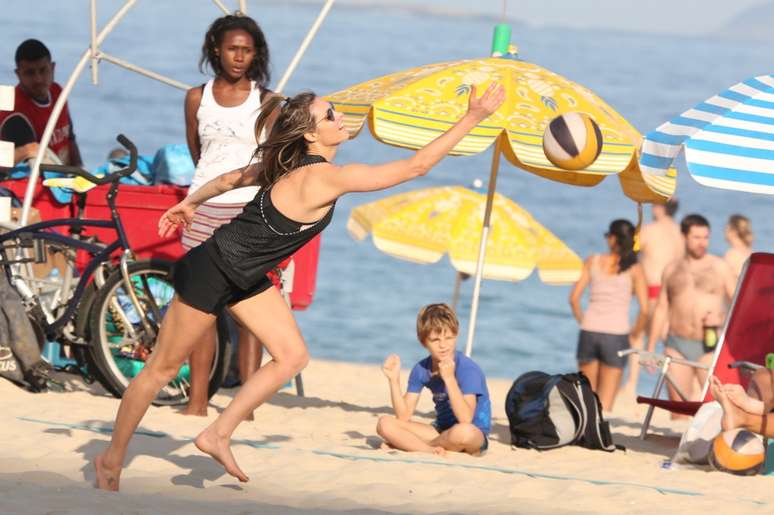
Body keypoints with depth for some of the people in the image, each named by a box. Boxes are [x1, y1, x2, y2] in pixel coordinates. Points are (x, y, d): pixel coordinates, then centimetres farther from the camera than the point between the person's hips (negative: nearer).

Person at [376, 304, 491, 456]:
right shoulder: (421, 370, 0)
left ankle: (413, 444, -15)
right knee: (385, 424, -12)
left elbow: (465, 420, -28)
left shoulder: (468, 369, -18)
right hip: (440, 430, 5)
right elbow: (403, 417, -2)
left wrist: (449, 378, -32)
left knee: (463, 432, -42)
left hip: (476, 433, -5)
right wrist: (394, 379, -13)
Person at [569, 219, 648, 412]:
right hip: (616, 335, -2)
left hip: (589, 332, 2)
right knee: (605, 402, 2)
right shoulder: (634, 269, -1)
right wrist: (634, 334, 7)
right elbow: (644, 310, -8)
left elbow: (574, 298, 2)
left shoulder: (593, 262, 5)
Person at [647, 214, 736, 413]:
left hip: (709, 346, -3)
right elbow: (661, 309, 15)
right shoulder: (672, 270, 11)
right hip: (677, 345, 3)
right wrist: (651, 347, 13)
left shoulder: (720, 267, 3)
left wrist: (720, 318, -16)